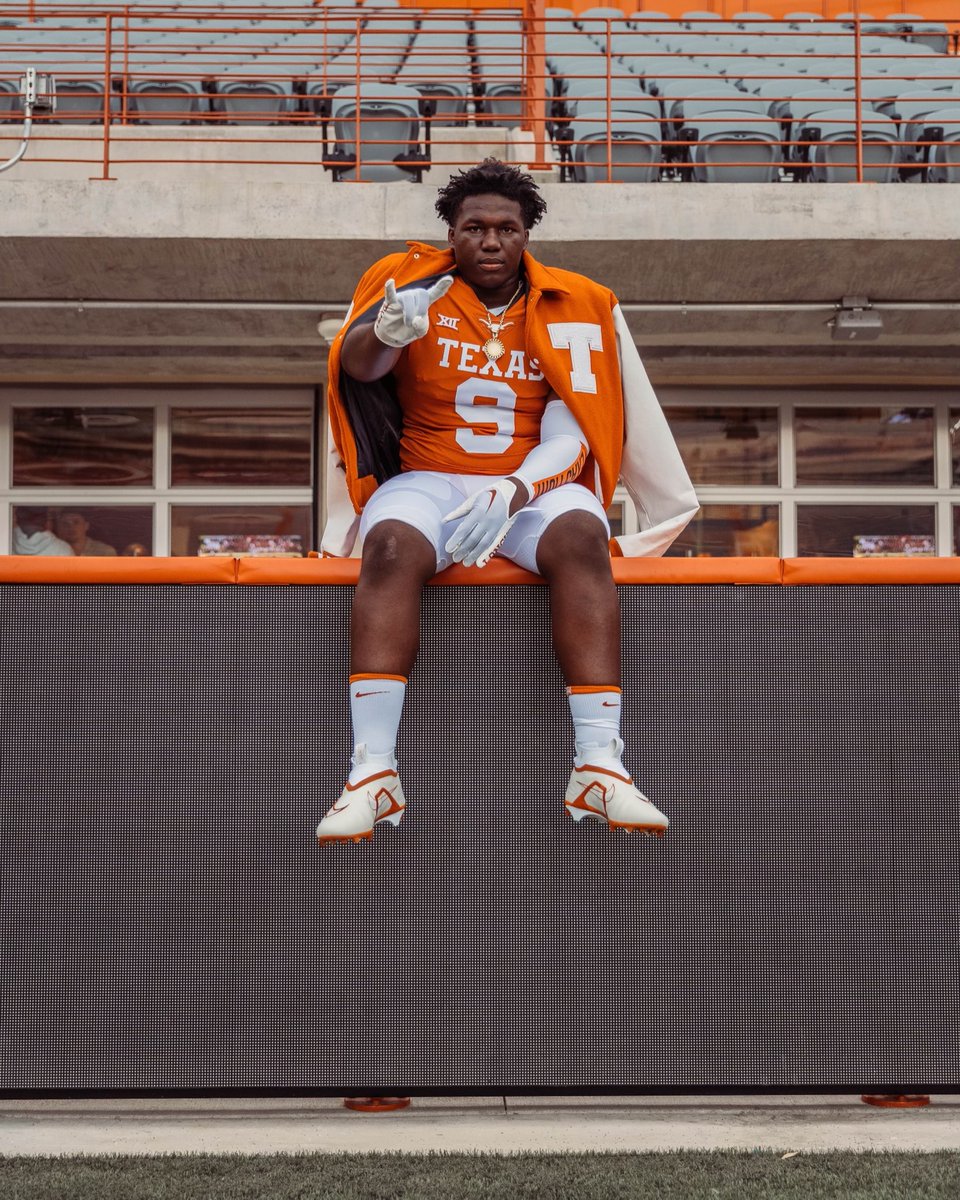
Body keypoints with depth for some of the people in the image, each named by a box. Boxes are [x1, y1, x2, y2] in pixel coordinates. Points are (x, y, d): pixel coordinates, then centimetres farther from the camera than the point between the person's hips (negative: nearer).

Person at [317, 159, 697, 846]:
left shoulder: (571, 308, 6)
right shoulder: (414, 283, 5)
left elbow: (569, 436, -5)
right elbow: (357, 365, -16)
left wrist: (512, 495, -25)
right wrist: (386, 332, -41)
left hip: (535, 485, 1)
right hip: (428, 478, 0)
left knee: (581, 537, -32)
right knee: (392, 545, -33)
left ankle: (600, 769, -37)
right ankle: (373, 774, -37)